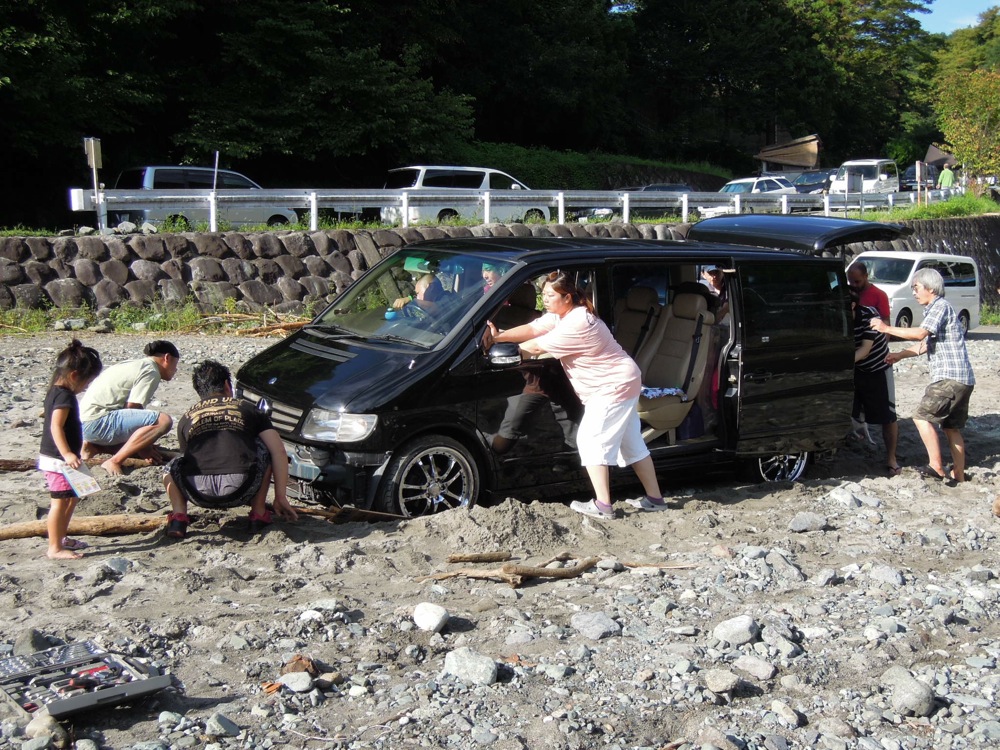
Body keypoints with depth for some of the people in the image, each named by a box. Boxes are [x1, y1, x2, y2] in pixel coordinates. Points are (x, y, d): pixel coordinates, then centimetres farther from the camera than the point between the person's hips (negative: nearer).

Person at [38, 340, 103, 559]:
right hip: (59, 459, -11)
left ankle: (61, 537, 33)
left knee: (71, 498, 21)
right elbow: (56, 427, -28)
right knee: (60, 502, -7)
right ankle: (55, 548, -3)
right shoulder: (65, 396, -19)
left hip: (59, 458, 11)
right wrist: (67, 454, -37)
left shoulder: (55, 392, 12)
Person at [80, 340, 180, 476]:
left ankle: (93, 447, 12)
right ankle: (114, 462, -24)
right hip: (96, 422, -10)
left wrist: (143, 445, 15)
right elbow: (131, 408, -14)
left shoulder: (138, 364, 22)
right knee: (163, 420, -25)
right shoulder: (151, 372, -8)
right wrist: (142, 448, -7)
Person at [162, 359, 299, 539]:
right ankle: (259, 515, 21)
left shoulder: (186, 418, 28)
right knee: (264, 451, 28)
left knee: (172, 468, 36)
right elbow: (279, 452, 14)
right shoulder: (248, 409, 22)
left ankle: (179, 517, 9)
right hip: (239, 490, -2)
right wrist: (280, 498, 19)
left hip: (198, 492, 2)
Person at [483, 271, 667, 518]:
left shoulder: (578, 324, -26)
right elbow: (531, 330, -4)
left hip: (614, 387, -11)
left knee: (590, 440, -10)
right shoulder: (559, 315, 5)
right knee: (631, 443, 15)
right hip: (621, 384, 11)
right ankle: (654, 499, 23)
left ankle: (602, 505, -9)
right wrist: (500, 336, -19)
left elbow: (535, 347, -21)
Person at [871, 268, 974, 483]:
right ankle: (958, 474, 16)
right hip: (962, 380, 10)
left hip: (950, 377, -10)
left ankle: (936, 466, -15)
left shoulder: (941, 306, -9)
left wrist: (887, 329, -17)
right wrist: (900, 355, 19)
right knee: (952, 426, 13)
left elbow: (920, 333, -23)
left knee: (922, 417, -11)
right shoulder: (933, 310, 21)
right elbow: (926, 343, 26)